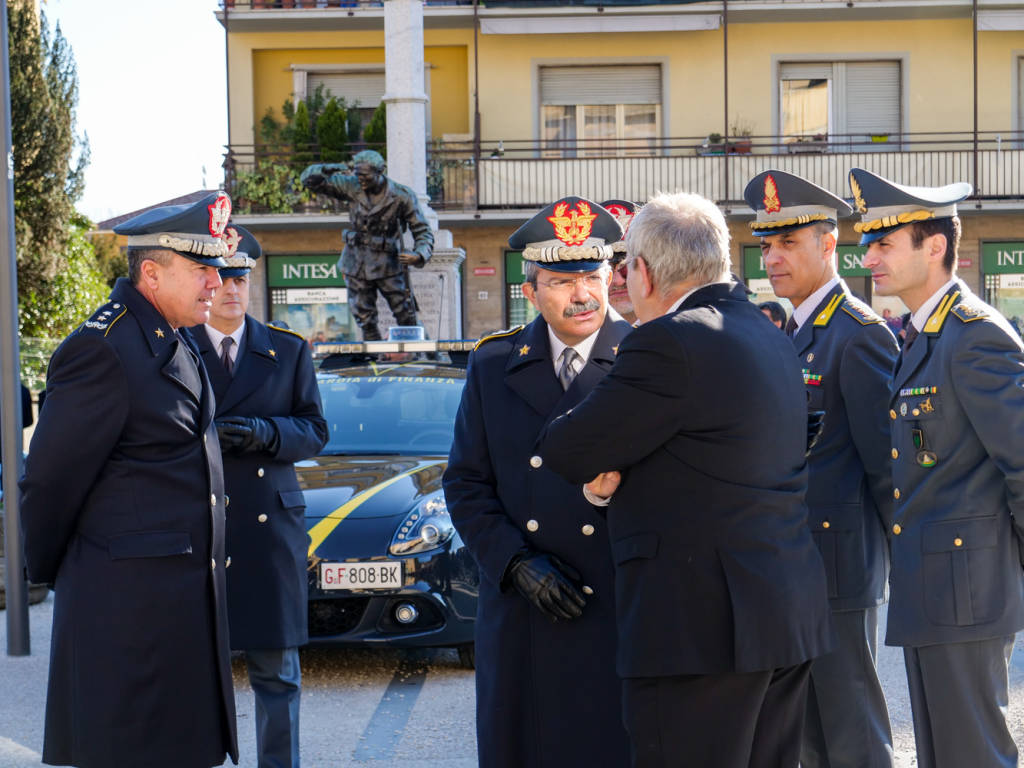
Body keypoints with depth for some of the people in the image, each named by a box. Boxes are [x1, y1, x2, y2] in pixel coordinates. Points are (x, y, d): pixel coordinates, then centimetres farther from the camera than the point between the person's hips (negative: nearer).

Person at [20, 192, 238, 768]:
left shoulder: (178, 341, 13)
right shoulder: (103, 352, -16)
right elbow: (52, 478, -12)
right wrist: (47, 571, 0)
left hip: (189, 592, 9)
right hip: (130, 602, -9)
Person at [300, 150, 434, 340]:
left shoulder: (402, 196, -13)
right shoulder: (351, 187, -7)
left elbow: (423, 232, -10)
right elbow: (309, 178, -1)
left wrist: (419, 255, -28)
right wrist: (326, 170, -18)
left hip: (388, 265, -2)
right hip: (357, 265, 2)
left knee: (407, 320, 3)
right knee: (366, 322, 8)